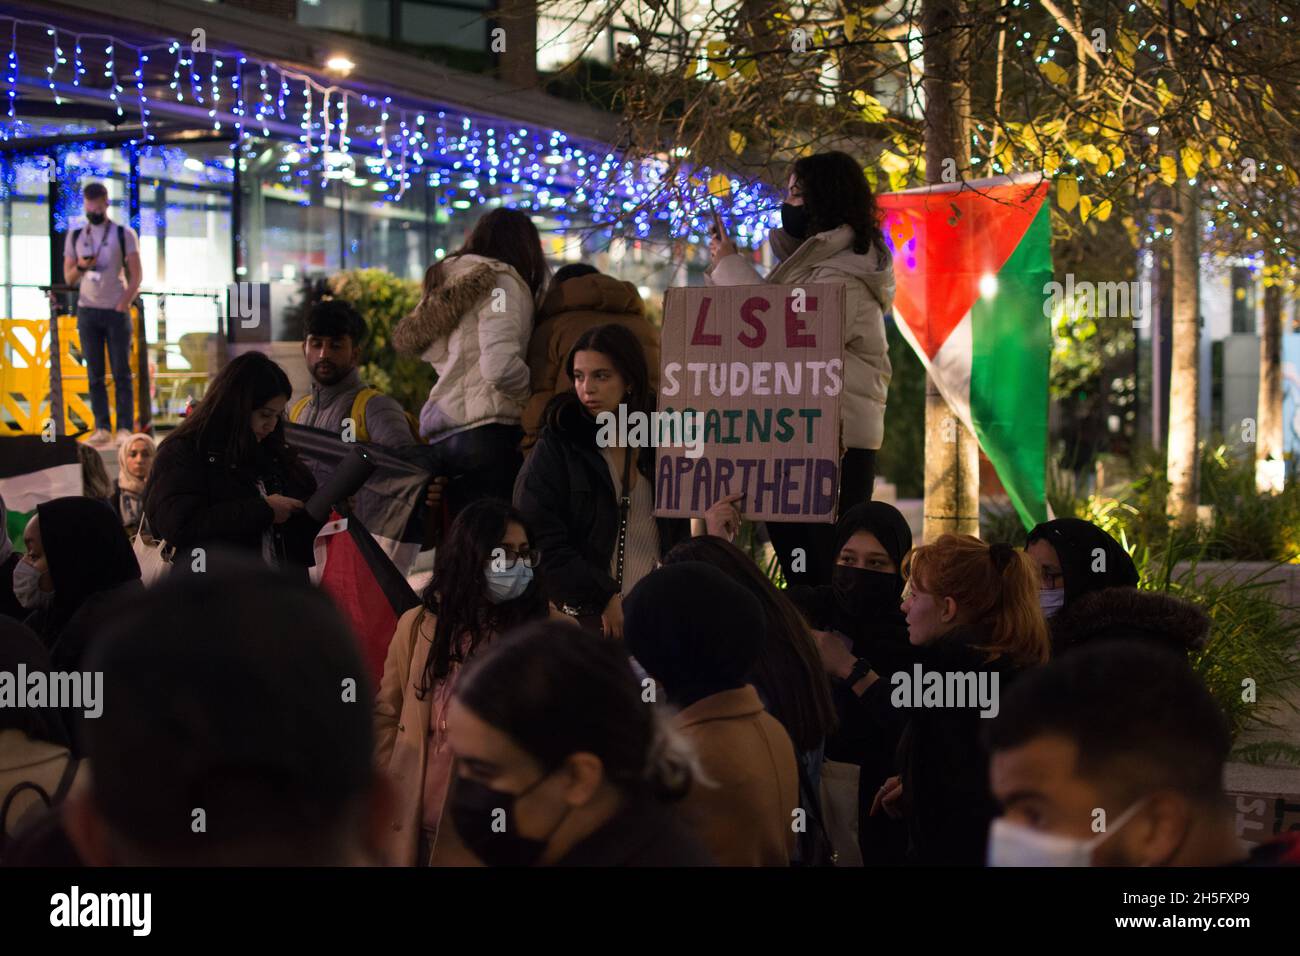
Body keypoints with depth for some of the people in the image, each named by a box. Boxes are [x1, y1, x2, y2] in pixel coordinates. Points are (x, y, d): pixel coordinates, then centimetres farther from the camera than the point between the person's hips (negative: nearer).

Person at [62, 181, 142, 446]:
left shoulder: (124, 234, 2)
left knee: (122, 372, -4)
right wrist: (80, 267, -11)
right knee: (95, 373, 0)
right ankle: (102, 428, 0)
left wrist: (124, 304, -11)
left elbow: (136, 274, -1)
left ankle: (124, 428, -5)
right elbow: (68, 278, 10)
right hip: (87, 311, 3)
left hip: (117, 311, -3)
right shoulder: (75, 236, 10)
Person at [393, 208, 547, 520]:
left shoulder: (447, 280, 21)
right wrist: (537, 395, -1)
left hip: (438, 435, 8)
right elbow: (500, 368, -17)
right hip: (487, 433, -8)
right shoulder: (501, 282, -4)